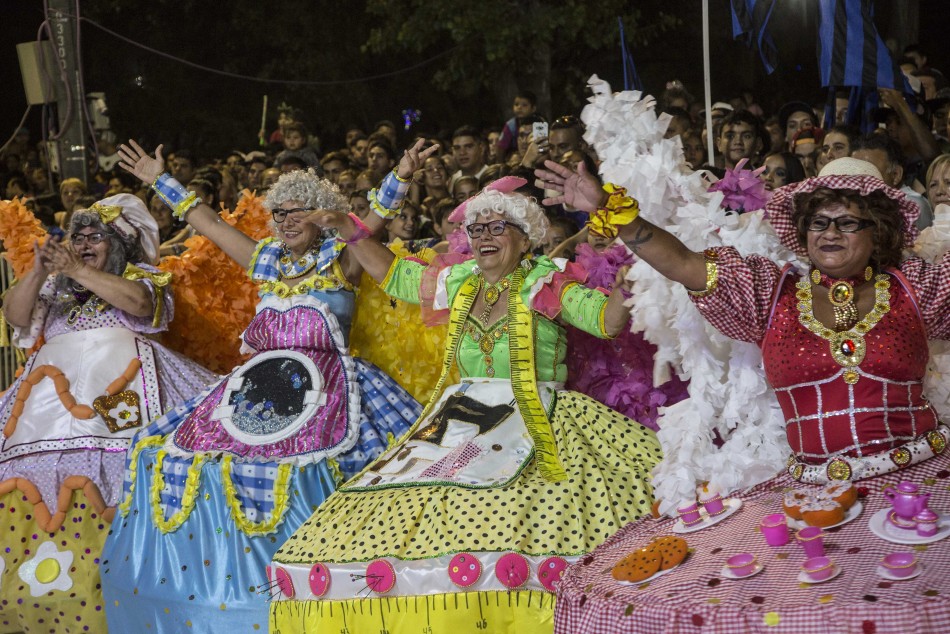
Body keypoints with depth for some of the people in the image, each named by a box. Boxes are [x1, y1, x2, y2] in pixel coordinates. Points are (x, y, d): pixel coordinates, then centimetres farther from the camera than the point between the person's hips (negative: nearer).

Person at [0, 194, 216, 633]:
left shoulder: (142, 277, 16)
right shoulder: (57, 287, 28)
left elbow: (139, 303, -7)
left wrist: (78, 271, -10)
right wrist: (39, 271, -3)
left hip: (120, 392, -4)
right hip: (55, 393, 4)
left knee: (115, 479, -21)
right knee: (39, 480, -12)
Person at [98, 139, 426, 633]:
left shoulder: (341, 260, 6)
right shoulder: (266, 261, 18)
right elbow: (206, 223, 24)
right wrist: (160, 181, 29)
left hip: (323, 384, -5)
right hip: (259, 385, 5)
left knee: (305, 454, -28)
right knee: (190, 447, -8)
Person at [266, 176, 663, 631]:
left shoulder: (546, 286, 1)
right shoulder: (459, 283, 16)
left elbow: (611, 319, -9)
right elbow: (391, 272, 28)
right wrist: (349, 230, 20)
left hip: (532, 424, -5)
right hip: (458, 424, 5)